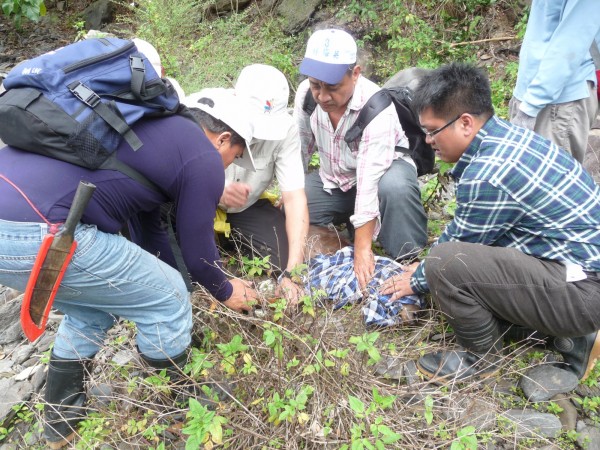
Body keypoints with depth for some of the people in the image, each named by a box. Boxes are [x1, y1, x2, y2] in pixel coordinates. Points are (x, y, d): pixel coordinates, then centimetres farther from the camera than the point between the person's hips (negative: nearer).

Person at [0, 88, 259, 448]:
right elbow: (197, 250, 7)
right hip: (36, 235, -10)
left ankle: (63, 419, 44)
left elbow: (148, 224, 35)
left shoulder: (157, 129, 26)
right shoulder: (204, 159, 1)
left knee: (93, 306, 29)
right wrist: (225, 291, 29)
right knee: (168, 300, 8)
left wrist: (176, 282, 46)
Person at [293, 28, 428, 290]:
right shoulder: (306, 92, -18)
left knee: (395, 187, -40)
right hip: (333, 180, 5)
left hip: (385, 168, -5)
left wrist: (362, 249, -39)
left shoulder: (377, 109, -34)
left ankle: (408, 262, -18)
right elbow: (299, 146, -3)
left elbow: (369, 183, -39)